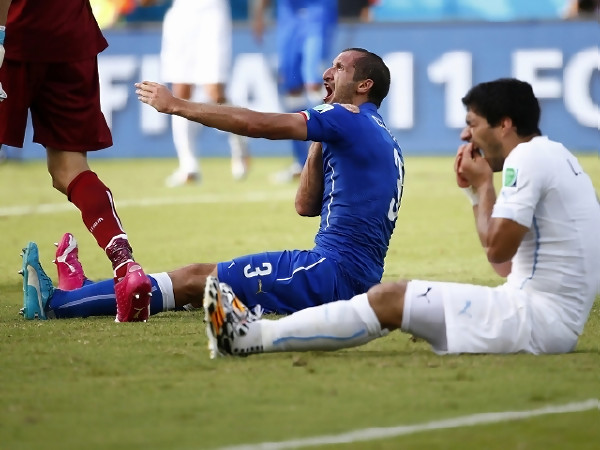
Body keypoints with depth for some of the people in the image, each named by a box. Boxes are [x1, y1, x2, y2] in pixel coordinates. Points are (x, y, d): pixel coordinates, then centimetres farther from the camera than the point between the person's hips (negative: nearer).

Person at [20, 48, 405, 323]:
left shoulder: (351, 119, -7)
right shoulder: (378, 136, 23)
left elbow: (255, 124, -12)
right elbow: (307, 205, 24)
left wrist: (177, 105, -4)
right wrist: (321, 140, 20)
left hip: (334, 273, -9)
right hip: (355, 279, 9)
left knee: (196, 280, -8)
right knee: (210, 280, 12)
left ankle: (58, 302, -8)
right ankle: (84, 294, 16)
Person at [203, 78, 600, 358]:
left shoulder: (528, 157, -12)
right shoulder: (553, 155, 20)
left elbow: (497, 248, -17)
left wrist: (485, 185, -2)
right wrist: (477, 192, 15)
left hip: (538, 317, -10)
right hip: (554, 320, 10)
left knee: (390, 299, -10)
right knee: (395, 296, 9)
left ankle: (251, 338, -10)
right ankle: (258, 333, 5)